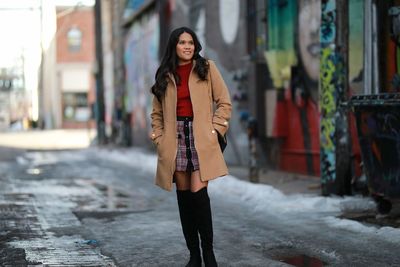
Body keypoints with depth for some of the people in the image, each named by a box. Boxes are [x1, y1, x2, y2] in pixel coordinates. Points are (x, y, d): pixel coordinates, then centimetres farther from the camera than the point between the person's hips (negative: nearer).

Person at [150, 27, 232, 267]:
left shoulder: (207, 68, 3)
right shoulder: (165, 75, 10)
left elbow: (224, 103, 3)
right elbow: (157, 112, 17)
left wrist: (215, 130, -6)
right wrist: (160, 138, 5)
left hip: (200, 138, -3)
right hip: (175, 139, 3)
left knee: (199, 192, -14)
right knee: (184, 196, 4)